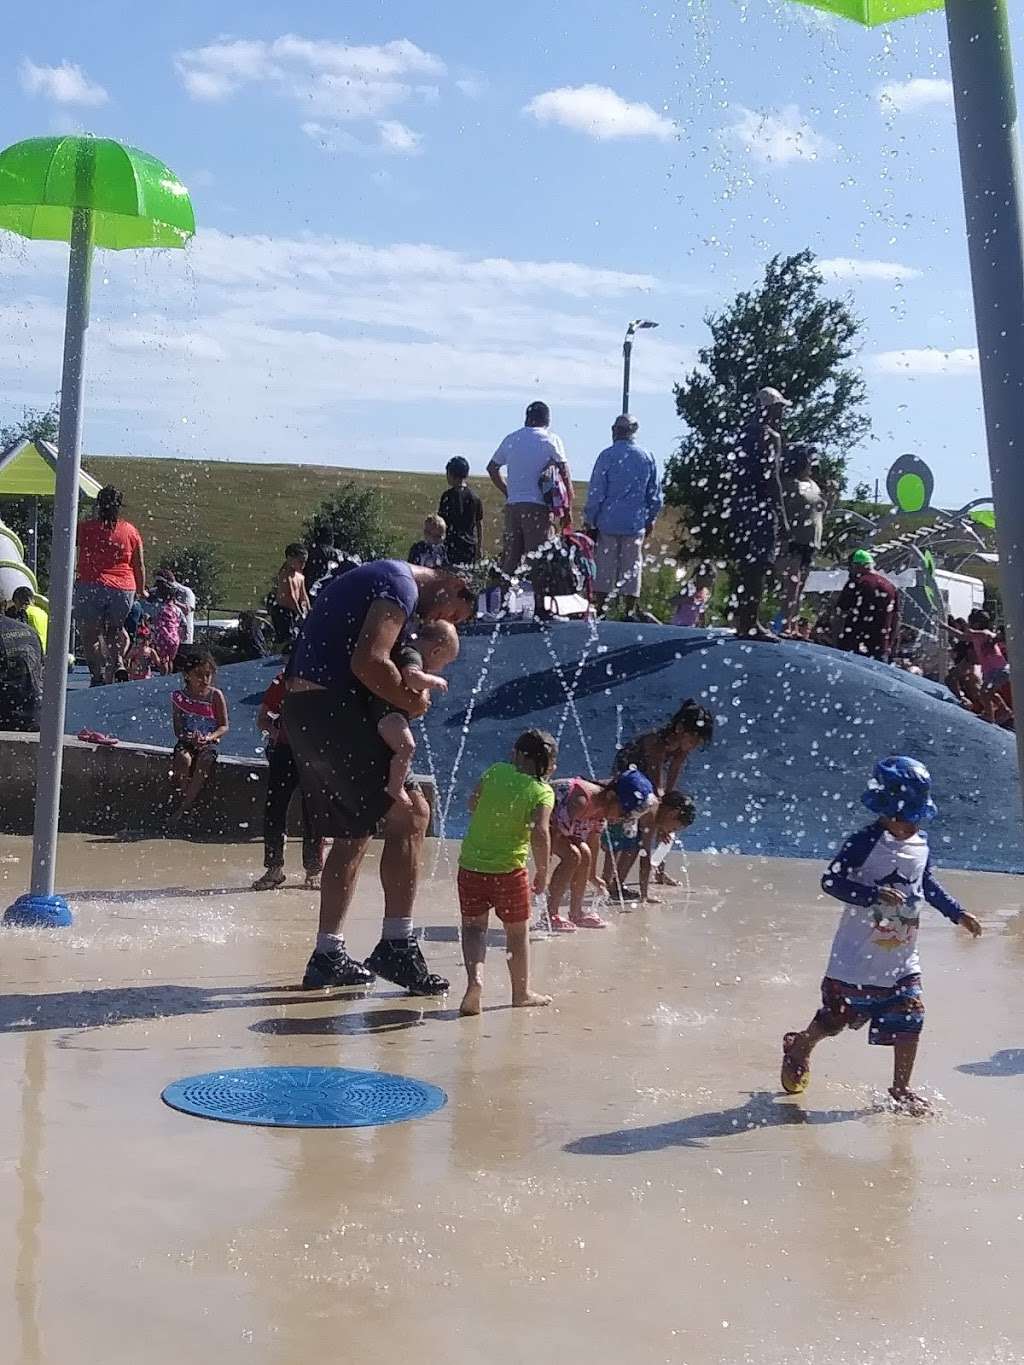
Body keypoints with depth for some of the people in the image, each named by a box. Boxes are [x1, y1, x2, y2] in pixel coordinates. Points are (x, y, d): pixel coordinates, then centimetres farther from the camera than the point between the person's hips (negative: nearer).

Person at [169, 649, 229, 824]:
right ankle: (188, 801, -15)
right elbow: (178, 729, 0)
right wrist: (188, 737, -22)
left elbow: (224, 726, -1)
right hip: (186, 742, 1)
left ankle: (185, 806, -25)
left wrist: (210, 737, -20)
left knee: (205, 760, -34)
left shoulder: (216, 696, -1)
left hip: (208, 743, -1)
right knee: (183, 759, -33)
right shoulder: (179, 697, 1)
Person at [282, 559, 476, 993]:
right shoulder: (401, 586, -10)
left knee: (352, 833, 15)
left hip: (303, 711, 10)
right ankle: (396, 945, -10)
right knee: (409, 813, -10)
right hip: (333, 710, -10)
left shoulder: (379, 578, 23)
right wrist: (411, 702, -10)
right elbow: (368, 663, -23)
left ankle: (328, 956, 19)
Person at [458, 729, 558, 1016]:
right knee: (517, 931, 16)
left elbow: (473, 803, 11)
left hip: (471, 864, 2)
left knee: (474, 926, 12)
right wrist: (542, 872, -12)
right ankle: (521, 991, 28)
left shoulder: (496, 771, -1)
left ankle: (475, 975, -14)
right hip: (509, 869, -2)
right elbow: (540, 833, -23)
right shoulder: (543, 792, -9)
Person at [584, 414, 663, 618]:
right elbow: (655, 495, 9)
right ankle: (630, 612, 8)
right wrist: (651, 520, 20)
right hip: (636, 525, 2)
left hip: (608, 523, -2)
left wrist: (591, 522, 2)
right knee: (632, 568, 7)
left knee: (604, 568, 4)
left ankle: (600, 611, 5)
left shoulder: (607, 456, -8)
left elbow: (595, 493, -6)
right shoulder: (648, 457, 3)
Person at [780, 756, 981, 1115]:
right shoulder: (866, 843, -18)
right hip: (858, 957, -5)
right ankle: (799, 1048, 37)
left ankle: (901, 1090, 13)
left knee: (909, 1021, -1)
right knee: (836, 1018, 8)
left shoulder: (921, 844, 4)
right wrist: (874, 895, -33)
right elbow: (831, 881, -22)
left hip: (902, 959, 5)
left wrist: (958, 914, 18)